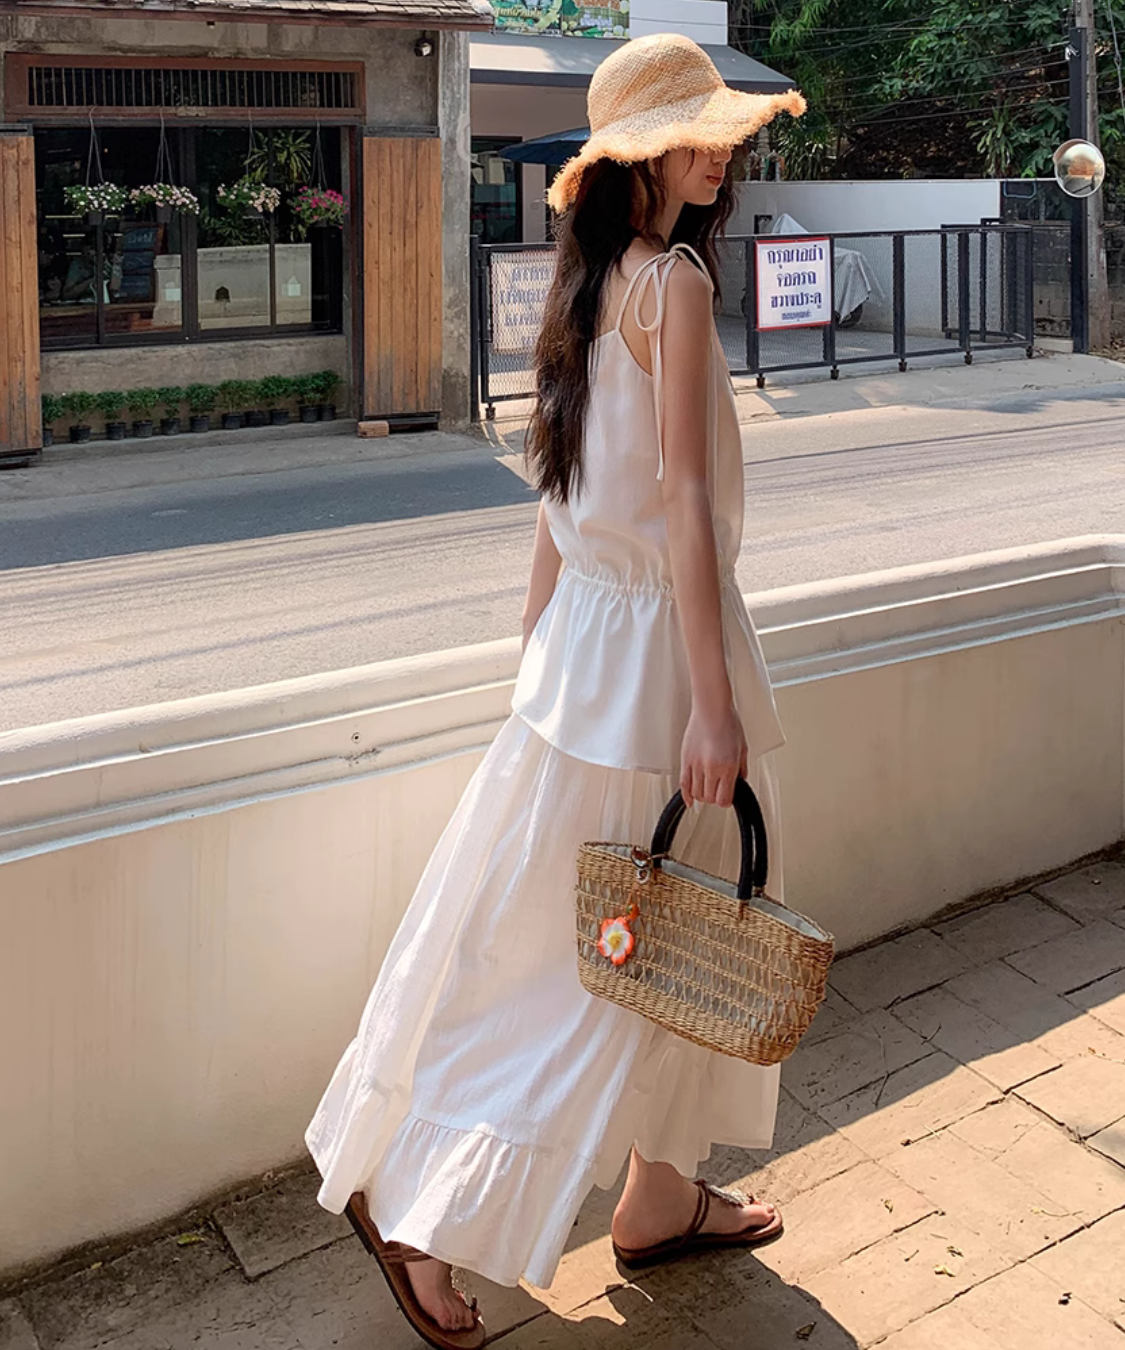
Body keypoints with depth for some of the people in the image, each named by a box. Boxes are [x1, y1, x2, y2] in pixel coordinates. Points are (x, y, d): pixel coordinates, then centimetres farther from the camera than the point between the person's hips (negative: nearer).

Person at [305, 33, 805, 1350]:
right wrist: (713, 698, -22)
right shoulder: (675, 279, -16)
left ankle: (661, 1196, 33)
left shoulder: (590, 282, 11)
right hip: (652, 644, -9)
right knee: (579, 953, 3)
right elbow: (681, 500, -22)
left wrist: (540, 651, 19)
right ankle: (422, 1213, 15)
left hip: (588, 631, 9)